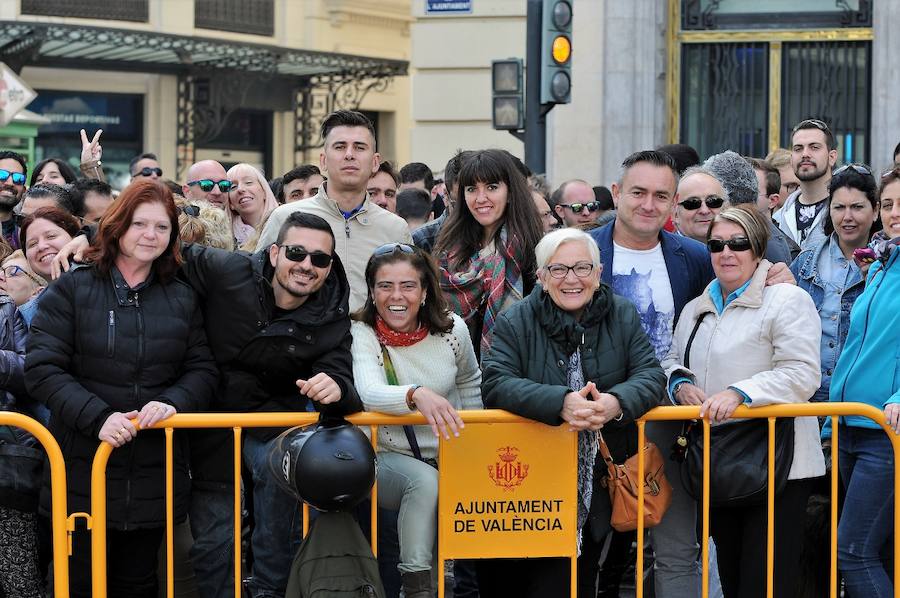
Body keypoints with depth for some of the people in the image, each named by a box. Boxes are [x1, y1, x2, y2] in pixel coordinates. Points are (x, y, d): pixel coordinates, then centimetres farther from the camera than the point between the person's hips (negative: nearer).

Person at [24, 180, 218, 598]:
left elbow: (202, 370, 7)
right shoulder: (72, 289, -2)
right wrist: (97, 417, -21)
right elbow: (42, 369, -9)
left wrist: (173, 402, -15)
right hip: (83, 472, -3)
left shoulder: (182, 299, 10)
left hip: (155, 477, 3)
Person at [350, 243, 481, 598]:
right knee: (424, 481, -33)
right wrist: (416, 395, -53)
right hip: (387, 458, -3)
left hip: (448, 457, 3)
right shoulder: (361, 335, -12)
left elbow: (470, 382, 19)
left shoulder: (452, 330, -2)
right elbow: (369, 393, -33)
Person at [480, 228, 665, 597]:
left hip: (599, 481, 3)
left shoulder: (623, 316, 4)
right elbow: (495, 384, -17)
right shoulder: (516, 322, -5)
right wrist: (560, 403, -32)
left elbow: (651, 375, -5)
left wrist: (617, 403, -28)